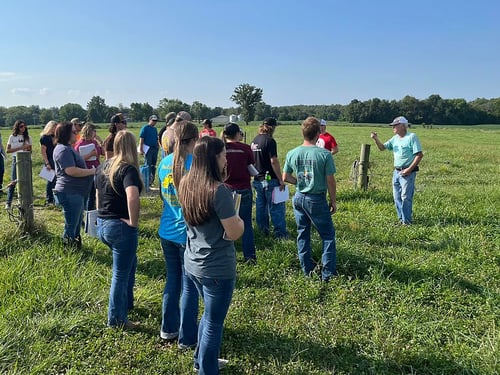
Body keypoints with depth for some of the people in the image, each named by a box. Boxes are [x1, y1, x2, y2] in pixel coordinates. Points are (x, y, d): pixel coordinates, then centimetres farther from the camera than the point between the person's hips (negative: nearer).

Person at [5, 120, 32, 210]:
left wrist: (27, 148, -8)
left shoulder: (28, 137, 9)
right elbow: (8, 150, -3)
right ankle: (8, 203, -3)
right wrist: (20, 148, -13)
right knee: (13, 181, -7)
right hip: (16, 159, -3)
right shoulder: (12, 137, 1)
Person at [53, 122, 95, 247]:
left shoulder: (68, 148, 16)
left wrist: (91, 171, 13)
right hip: (70, 193, -11)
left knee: (77, 224, 21)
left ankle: (76, 245, 32)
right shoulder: (63, 150, -17)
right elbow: (71, 171, -25)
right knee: (71, 227, 0)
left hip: (77, 192, 11)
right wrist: (91, 171, -17)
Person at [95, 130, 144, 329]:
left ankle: (127, 303, 41)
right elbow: (132, 197, -36)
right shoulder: (128, 169, -18)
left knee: (130, 263, 27)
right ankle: (117, 320, 20)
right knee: (120, 274, 6)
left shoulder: (103, 167, 8)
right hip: (120, 227, -8)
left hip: (102, 225, 8)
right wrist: (133, 222, -24)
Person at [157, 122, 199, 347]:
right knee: (189, 286, 6)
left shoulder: (165, 162, 3)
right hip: (188, 233, -6)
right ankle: (187, 338, 17)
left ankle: (168, 328, 32)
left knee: (172, 280, 20)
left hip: (167, 231, 6)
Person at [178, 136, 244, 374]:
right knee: (214, 323, 10)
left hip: (193, 263, 8)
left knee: (209, 314, 27)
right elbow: (234, 234, -19)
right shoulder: (218, 191, -23)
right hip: (217, 268, -8)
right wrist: (238, 218, -1)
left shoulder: (185, 185, 1)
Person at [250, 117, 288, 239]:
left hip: (257, 179, 8)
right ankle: (280, 233, 6)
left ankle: (263, 231, 23)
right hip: (270, 179, -7)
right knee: (276, 207, 1)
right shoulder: (269, 140, -15)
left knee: (261, 206, 14)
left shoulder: (254, 140, 8)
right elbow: (274, 162, -18)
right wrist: (281, 180, -14)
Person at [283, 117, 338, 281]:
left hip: (299, 198, 5)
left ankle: (308, 269, 26)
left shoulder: (292, 154, -3)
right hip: (317, 199, -4)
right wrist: (333, 201, 0)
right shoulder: (325, 154, -16)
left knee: (303, 234, 16)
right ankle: (328, 273, 11)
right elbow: (330, 181, -12)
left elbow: (285, 177, 4)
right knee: (328, 235, 9)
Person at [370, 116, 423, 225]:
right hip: (396, 171, 7)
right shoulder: (395, 138, 11)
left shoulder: (412, 137, -10)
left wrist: (409, 169, -18)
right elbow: (382, 147, 11)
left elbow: (419, 155, -14)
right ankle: (401, 219, 22)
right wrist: (376, 139, -7)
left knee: (406, 197, -6)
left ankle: (406, 222, 2)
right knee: (397, 198, 11)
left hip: (407, 172, -7)